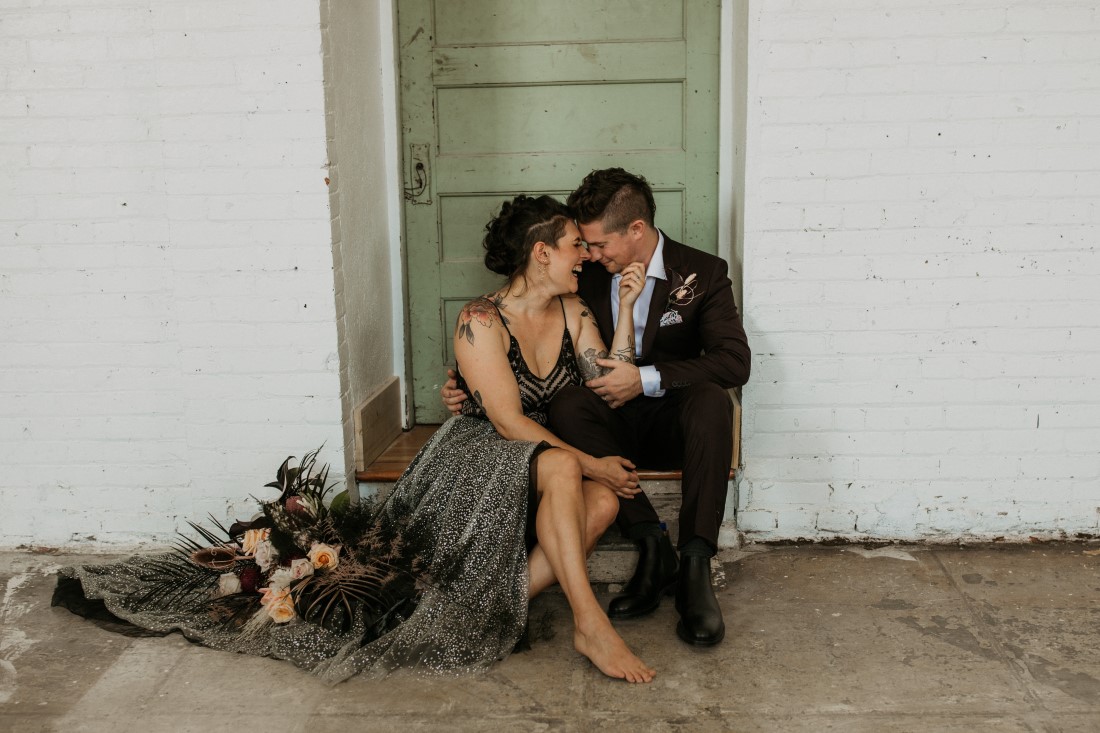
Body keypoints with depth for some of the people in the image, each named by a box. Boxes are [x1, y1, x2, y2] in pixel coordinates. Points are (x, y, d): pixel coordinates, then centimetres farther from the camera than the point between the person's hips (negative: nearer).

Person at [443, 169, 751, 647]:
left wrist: (647, 378, -24)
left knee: (711, 401, -35)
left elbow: (735, 361, -15)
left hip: (670, 420, -2)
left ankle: (694, 566, -34)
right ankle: (651, 544, -28)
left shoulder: (703, 274, -4)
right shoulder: (586, 277, 4)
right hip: (611, 423, 2)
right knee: (566, 405, -31)